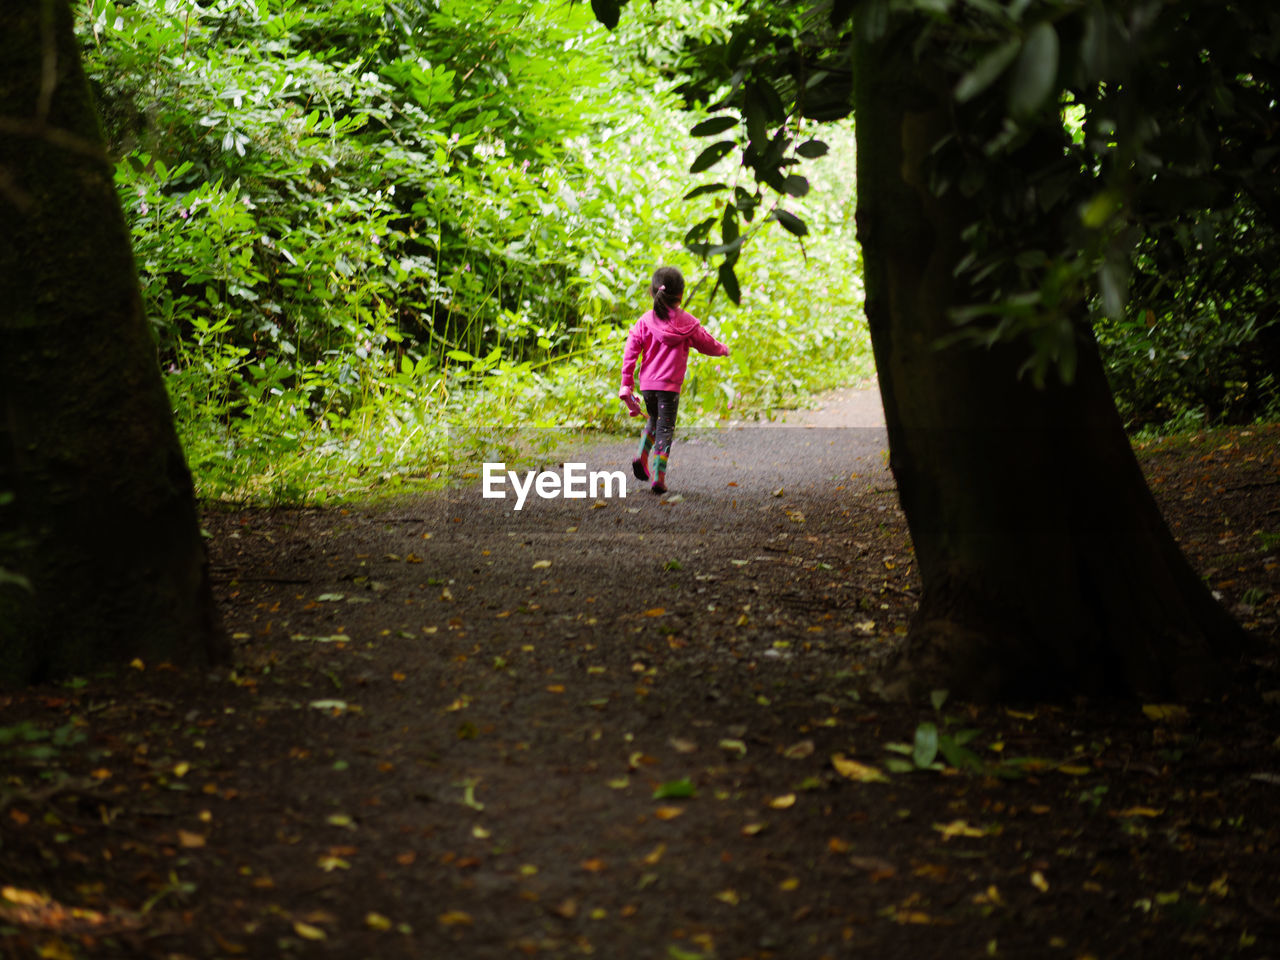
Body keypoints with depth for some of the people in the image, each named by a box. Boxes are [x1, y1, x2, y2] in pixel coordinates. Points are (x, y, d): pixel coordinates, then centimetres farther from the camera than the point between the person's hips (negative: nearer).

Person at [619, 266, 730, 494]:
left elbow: (631, 351, -2)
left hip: (647, 383, 3)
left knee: (654, 420, 26)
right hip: (669, 385, -3)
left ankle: (642, 458, 7)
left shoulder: (645, 321, 0)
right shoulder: (687, 322, -3)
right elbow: (707, 344, 10)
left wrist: (626, 383, 3)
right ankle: (658, 477, -6)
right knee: (665, 429, 3)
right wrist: (723, 350, 33)